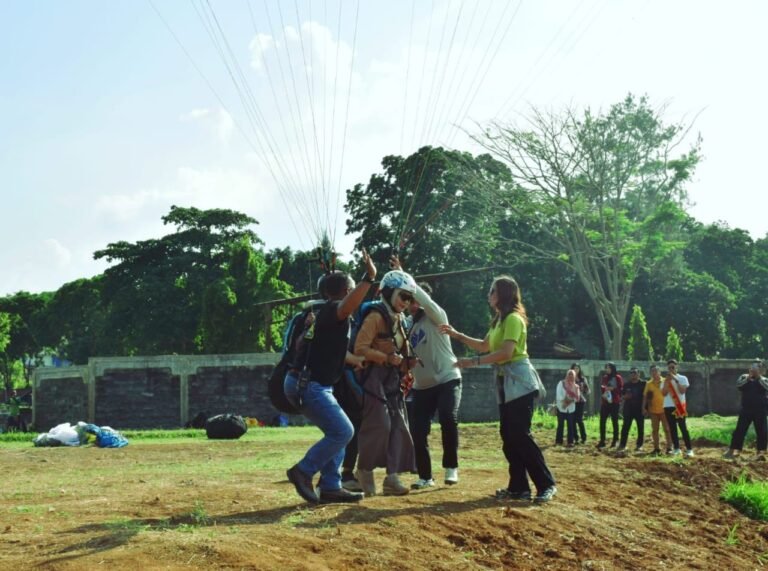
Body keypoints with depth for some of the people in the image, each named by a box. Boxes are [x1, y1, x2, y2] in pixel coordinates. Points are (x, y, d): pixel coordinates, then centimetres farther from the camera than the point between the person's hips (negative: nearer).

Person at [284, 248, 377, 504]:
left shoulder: (328, 311, 18)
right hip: (309, 385, -11)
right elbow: (348, 307, -39)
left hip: (313, 385, 11)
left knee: (338, 432, 13)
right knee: (343, 431, -12)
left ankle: (330, 487, 13)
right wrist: (369, 277, -41)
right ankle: (303, 472, -6)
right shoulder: (332, 310, -13)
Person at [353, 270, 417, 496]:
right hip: (376, 378, -9)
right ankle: (365, 470, 7)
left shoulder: (399, 320, 14)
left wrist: (405, 369, 7)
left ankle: (392, 477, 5)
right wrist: (388, 358, -24)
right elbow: (360, 348, -20)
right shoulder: (376, 317, -13)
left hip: (394, 380, 9)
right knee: (379, 425, -12)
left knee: (399, 427, 3)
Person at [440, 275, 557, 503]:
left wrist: (473, 362, -22)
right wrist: (457, 335, 19)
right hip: (505, 384, 10)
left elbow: (506, 352, -24)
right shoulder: (499, 320, 17)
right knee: (508, 436, 7)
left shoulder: (513, 319, -14)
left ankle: (546, 485, -6)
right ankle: (519, 487, 11)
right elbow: (484, 346, 28)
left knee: (520, 435, -12)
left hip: (519, 383, -10)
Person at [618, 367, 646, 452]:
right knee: (625, 427, -1)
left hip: (640, 409, -2)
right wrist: (625, 396, -9)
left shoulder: (643, 384, 0)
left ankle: (639, 445, 13)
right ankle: (622, 445, 1)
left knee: (640, 428, 4)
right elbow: (622, 396, 14)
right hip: (628, 408, 2)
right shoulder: (626, 385, 9)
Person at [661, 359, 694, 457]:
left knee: (683, 427, -8)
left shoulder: (682, 378, 2)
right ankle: (676, 449, 11)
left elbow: (682, 391, -13)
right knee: (672, 428, 5)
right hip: (668, 407, 4)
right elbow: (664, 393, -3)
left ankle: (689, 449, -9)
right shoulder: (665, 380, 10)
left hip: (679, 406, -4)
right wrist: (667, 381, -10)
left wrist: (676, 380, -16)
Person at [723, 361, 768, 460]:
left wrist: (759, 377, -15)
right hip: (746, 409, 1)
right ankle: (733, 450, 5)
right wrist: (748, 377, -14)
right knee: (740, 430, 1)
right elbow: (738, 385, -10)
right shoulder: (744, 377, 8)